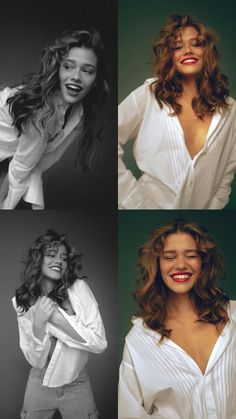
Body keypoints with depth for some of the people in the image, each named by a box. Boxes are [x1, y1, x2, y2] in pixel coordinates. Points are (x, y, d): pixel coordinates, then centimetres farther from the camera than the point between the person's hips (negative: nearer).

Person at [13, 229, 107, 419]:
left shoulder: (78, 288, -15)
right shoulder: (23, 301, -8)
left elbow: (100, 343, -20)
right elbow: (35, 360, -10)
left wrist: (57, 315, -26)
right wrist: (38, 324, -27)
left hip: (77, 386, -1)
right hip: (39, 386, 1)